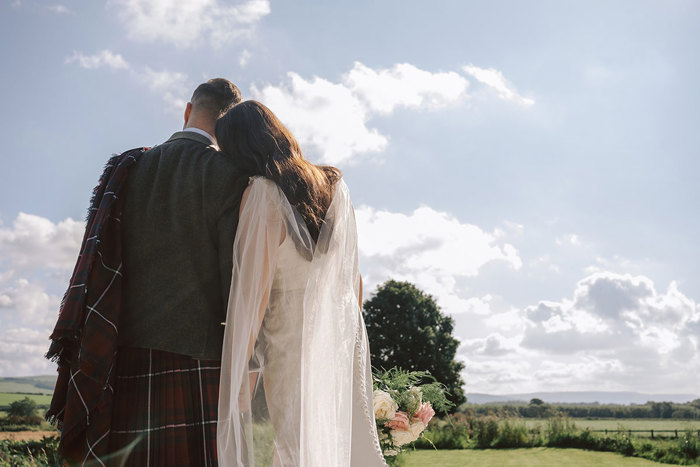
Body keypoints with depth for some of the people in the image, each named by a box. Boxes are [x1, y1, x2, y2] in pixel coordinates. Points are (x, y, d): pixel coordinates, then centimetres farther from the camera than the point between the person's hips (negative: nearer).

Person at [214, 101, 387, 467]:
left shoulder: (261, 194, -15)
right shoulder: (335, 186, 4)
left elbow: (254, 291, -20)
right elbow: (353, 279, 9)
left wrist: (238, 373, -16)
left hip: (289, 340, -6)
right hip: (341, 339, 6)